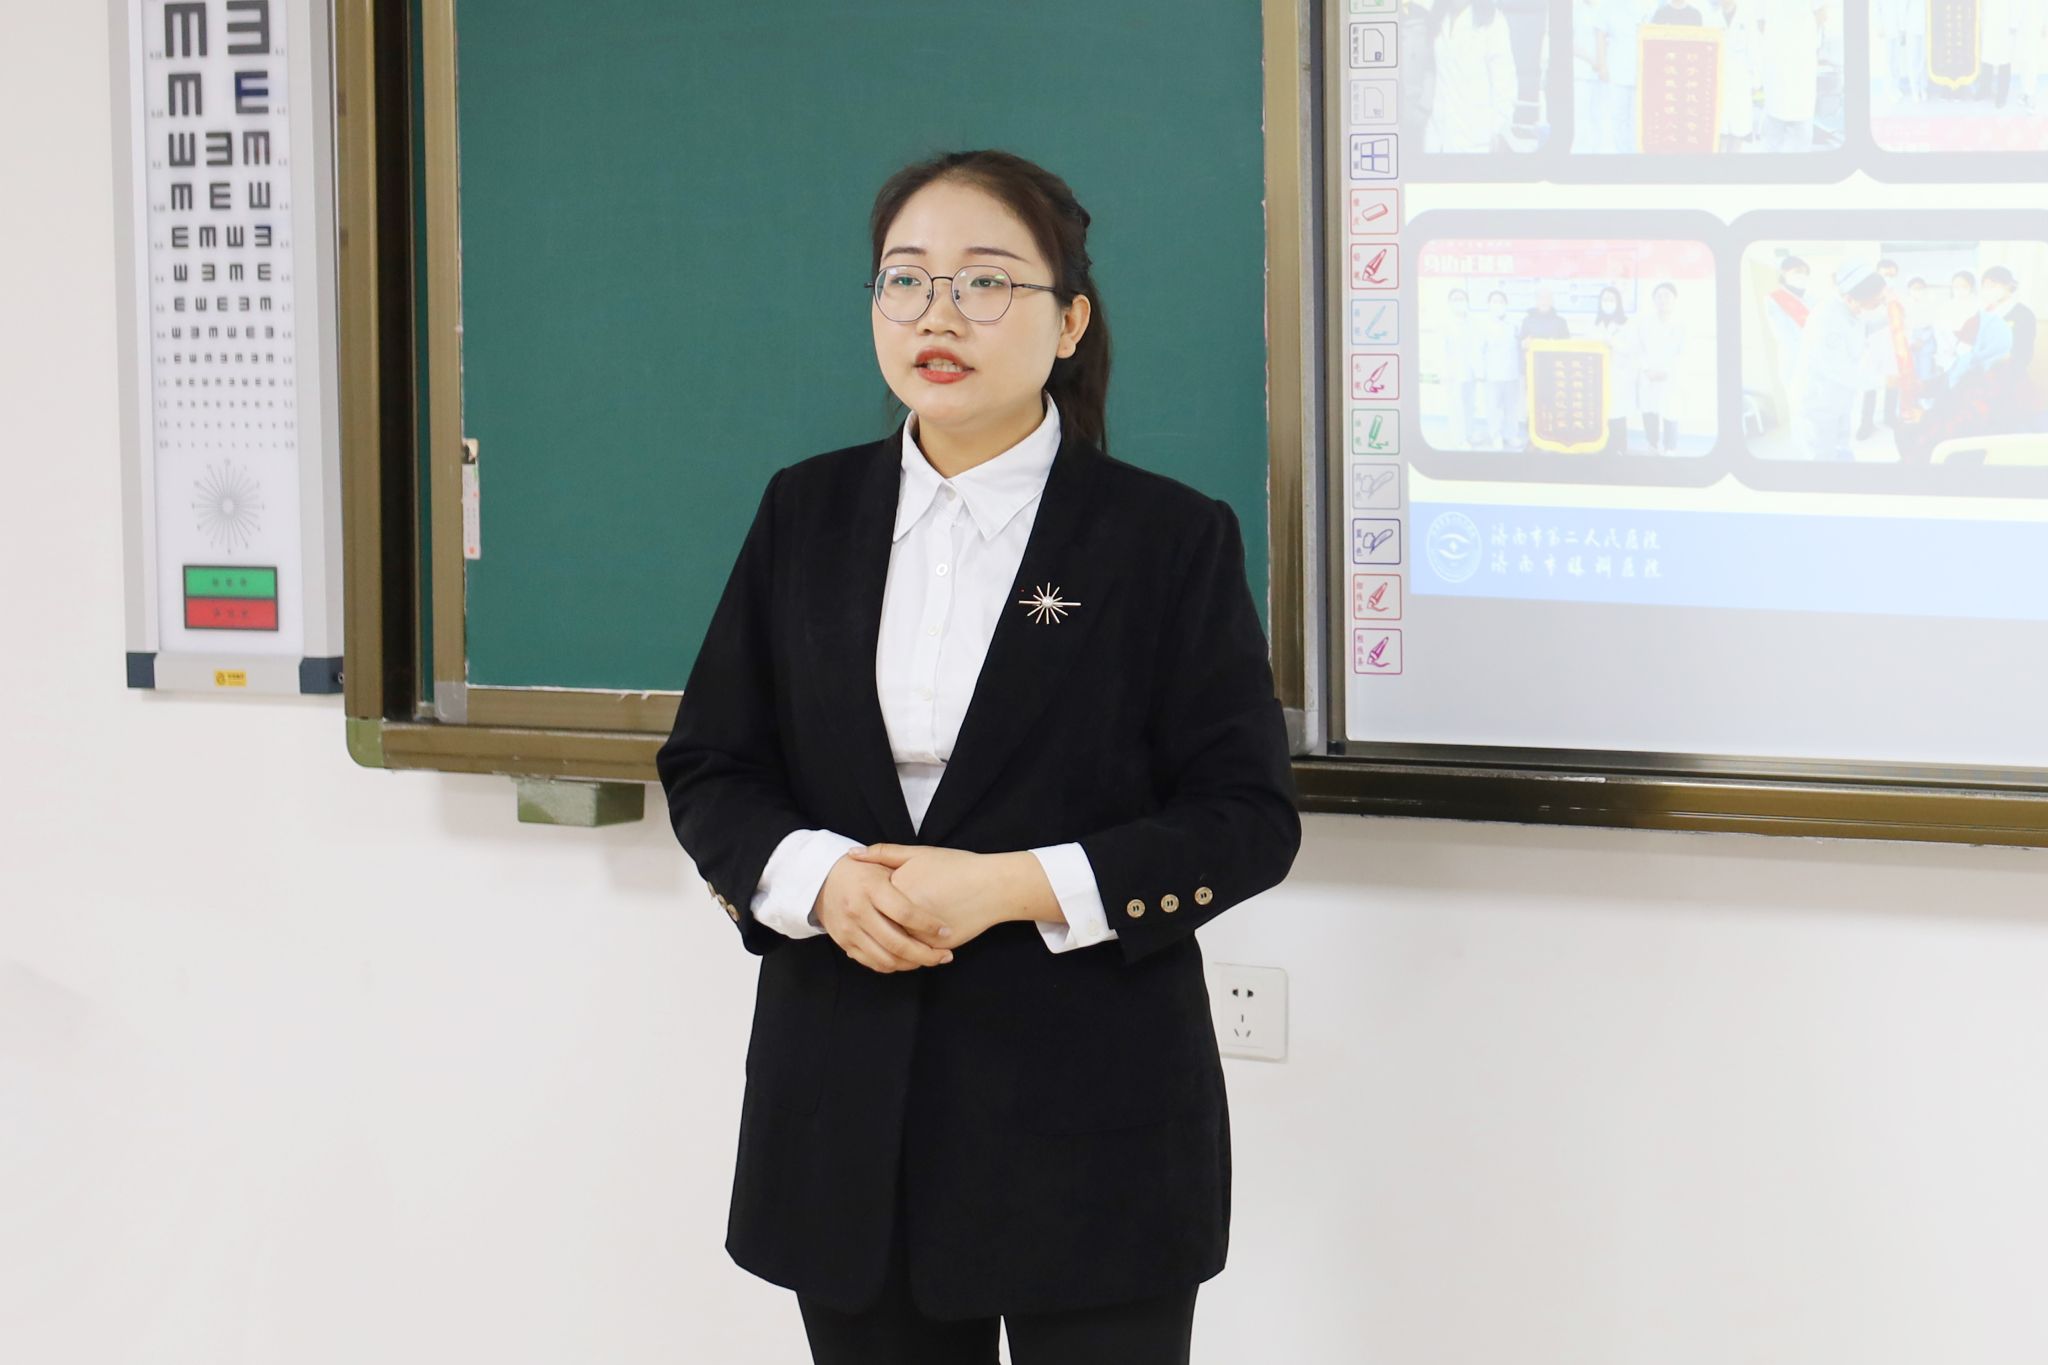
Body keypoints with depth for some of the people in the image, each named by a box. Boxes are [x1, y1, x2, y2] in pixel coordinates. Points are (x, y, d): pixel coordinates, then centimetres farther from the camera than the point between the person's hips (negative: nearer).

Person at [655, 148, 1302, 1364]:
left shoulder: (1169, 537, -3)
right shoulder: (808, 514, 8)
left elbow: (1249, 820, -5)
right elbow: (707, 768, 9)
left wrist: (1015, 886, -17)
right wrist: (818, 877, -12)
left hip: (1090, 1122, -3)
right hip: (849, 1114, 3)